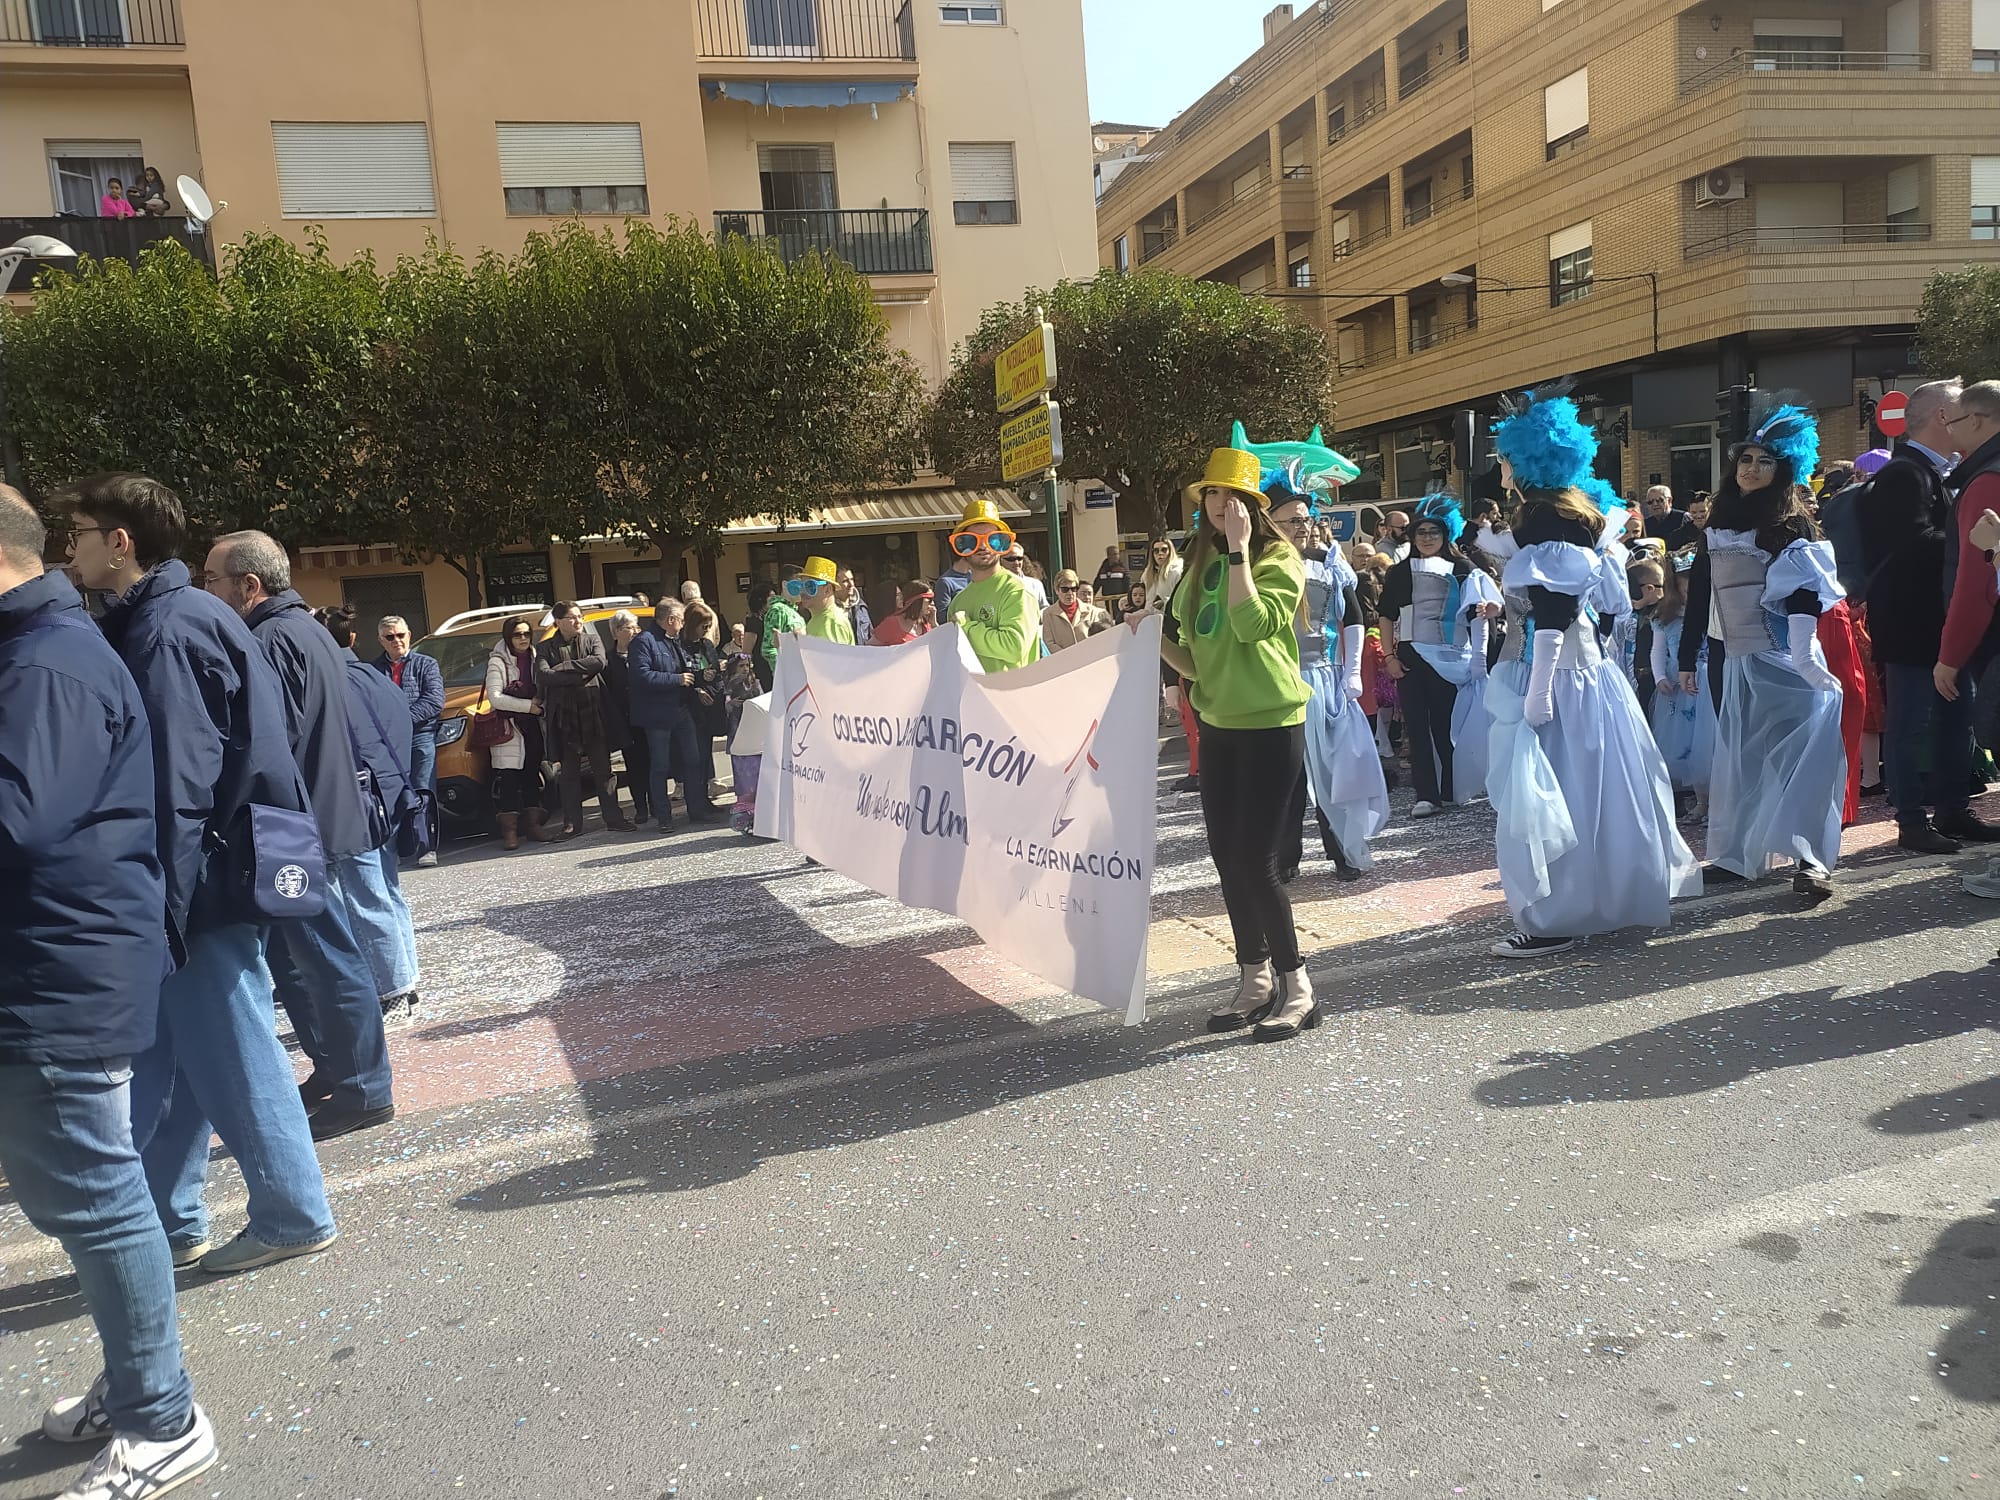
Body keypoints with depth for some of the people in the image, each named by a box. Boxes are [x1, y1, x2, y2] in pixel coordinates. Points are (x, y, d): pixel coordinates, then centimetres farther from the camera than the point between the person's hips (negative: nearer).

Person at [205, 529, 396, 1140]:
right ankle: (334, 1071, 28)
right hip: (329, 820, 10)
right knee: (295, 958, 18)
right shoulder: (306, 629, 15)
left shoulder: (274, 640, -17)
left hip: (307, 834, -10)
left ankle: (366, 1091, 9)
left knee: (331, 962, -1)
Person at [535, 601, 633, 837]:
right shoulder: (546, 648, 6)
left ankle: (613, 817, 12)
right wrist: (579, 675, -14)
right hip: (564, 717, -1)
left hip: (593, 713, 1)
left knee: (603, 769, 5)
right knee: (568, 773, 4)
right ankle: (572, 823, 11)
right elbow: (543, 675, -11)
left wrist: (564, 667, -10)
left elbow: (599, 662, -10)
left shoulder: (593, 639, 10)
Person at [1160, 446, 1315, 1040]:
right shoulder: (1200, 565, 13)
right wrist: (1155, 640, -3)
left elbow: (1251, 624, -26)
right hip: (1218, 724, 7)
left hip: (1270, 724, -7)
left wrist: (1238, 549, -20)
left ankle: (1296, 988, 3)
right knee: (1228, 857, 8)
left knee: (1256, 861, -10)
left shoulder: (1278, 560, -6)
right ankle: (1255, 980, 20)